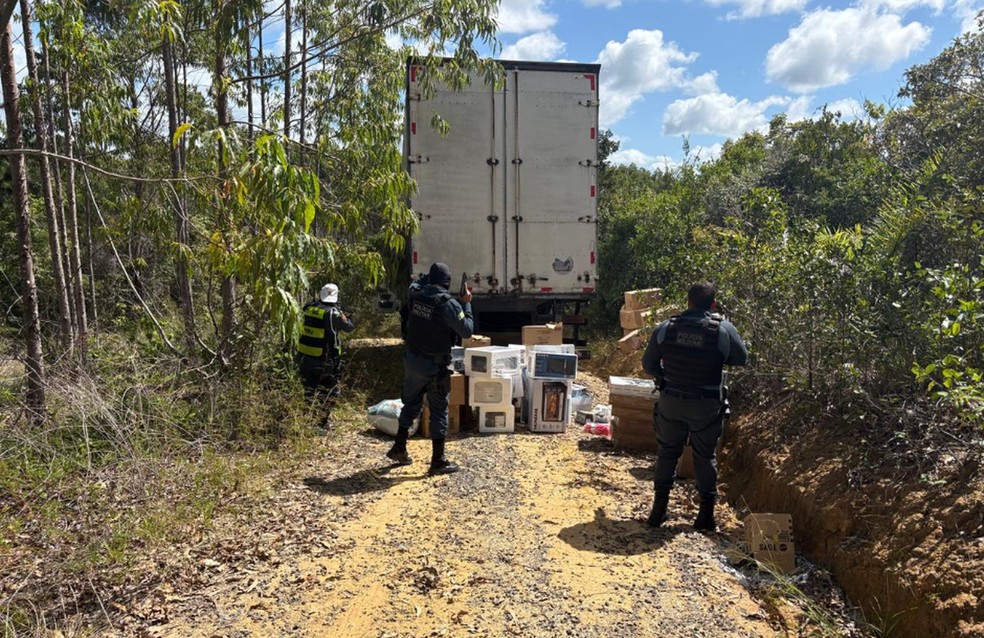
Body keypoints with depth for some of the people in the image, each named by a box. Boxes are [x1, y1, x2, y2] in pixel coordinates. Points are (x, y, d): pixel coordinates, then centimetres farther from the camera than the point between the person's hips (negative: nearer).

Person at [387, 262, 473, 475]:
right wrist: (467, 303, -3)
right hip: (435, 366, -6)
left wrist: (426, 278, 22)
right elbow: (467, 330, -13)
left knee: (411, 404, 21)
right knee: (439, 411, 4)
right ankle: (438, 461, 9)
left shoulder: (415, 294, -2)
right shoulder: (448, 303, -19)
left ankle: (399, 448, 30)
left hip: (412, 360, 6)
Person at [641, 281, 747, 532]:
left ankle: (658, 511, 21)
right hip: (706, 406, -1)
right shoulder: (724, 330, -12)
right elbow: (741, 358, 4)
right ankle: (706, 515, 22)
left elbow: (648, 364, 1)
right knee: (705, 457, 16)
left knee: (667, 453, 16)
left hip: (671, 402, 1)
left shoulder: (665, 328, -9)